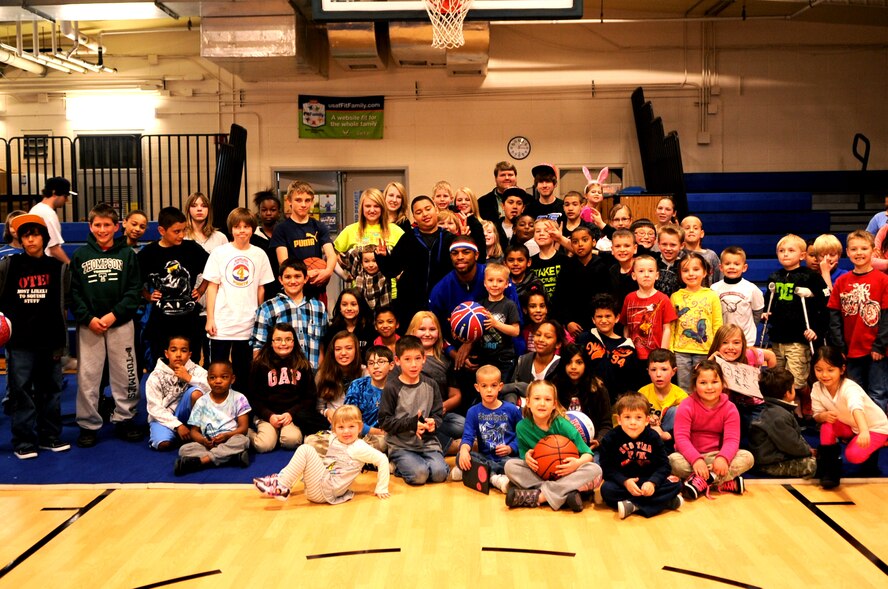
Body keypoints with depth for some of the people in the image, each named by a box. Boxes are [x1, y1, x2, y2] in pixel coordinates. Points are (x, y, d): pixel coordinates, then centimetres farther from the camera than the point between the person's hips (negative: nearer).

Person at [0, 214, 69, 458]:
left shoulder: (58, 267, 4)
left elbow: (64, 304, 6)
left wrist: (61, 340, 4)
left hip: (50, 340, 2)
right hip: (20, 342, -1)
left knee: (50, 390, 10)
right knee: (21, 392, -1)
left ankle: (50, 436, 22)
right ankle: (24, 441, 8)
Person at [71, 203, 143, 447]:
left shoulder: (127, 254, 3)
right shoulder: (80, 255, 4)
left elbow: (134, 290, -1)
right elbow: (73, 292, 1)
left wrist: (114, 315, -12)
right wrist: (88, 318, -11)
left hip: (121, 324, 0)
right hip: (89, 325, 0)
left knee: (125, 374, 5)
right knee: (87, 376, 2)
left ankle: (124, 418, 19)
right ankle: (88, 424, 13)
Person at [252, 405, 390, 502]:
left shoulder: (358, 448, -10)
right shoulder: (334, 440, 12)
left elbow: (382, 459, -14)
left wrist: (381, 489, -12)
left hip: (325, 491, -8)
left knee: (306, 450, -17)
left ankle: (282, 488, -17)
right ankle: (281, 479, 4)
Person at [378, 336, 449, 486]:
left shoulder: (430, 386, 6)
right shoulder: (391, 388, -6)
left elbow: (438, 414, 9)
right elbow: (385, 421, -7)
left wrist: (433, 422, -15)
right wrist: (411, 424, -18)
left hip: (428, 441, 3)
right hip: (401, 445, -3)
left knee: (439, 474, -20)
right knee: (419, 475, -26)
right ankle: (400, 466, 6)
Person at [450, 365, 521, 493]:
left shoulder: (512, 410, 5)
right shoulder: (473, 412, 7)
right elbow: (468, 436, -4)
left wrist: (510, 448, -11)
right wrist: (464, 449, -26)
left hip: (506, 458, -2)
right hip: (484, 458, 2)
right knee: (461, 457, -28)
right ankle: (494, 476, -32)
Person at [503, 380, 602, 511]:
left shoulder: (562, 425, -14)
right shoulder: (522, 427, -8)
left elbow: (588, 454, -11)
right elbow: (523, 453, 4)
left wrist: (578, 462, -33)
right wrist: (527, 456, -20)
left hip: (565, 474, -1)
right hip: (538, 475, 1)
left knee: (595, 470, -29)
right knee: (510, 465, -22)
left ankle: (535, 497, -34)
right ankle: (565, 495, -32)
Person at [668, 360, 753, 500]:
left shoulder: (730, 409, -2)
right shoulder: (687, 406, -9)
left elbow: (731, 440, -12)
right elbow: (681, 437, -18)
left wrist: (722, 458, -34)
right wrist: (696, 459, -35)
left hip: (715, 456, 2)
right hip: (691, 455, -2)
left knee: (747, 457, -22)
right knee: (674, 460, -35)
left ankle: (701, 480, -31)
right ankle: (726, 482, -29)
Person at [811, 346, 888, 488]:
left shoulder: (849, 388, -36)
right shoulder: (817, 389, -17)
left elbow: (857, 408, -57)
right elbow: (817, 416, -9)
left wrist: (864, 431, -76)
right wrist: (824, 416, -35)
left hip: (875, 427, -5)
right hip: (850, 425, 5)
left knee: (853, 455, -26)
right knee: (827, 427, -24)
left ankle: (871, 453, 9)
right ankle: (830, 469, -11)